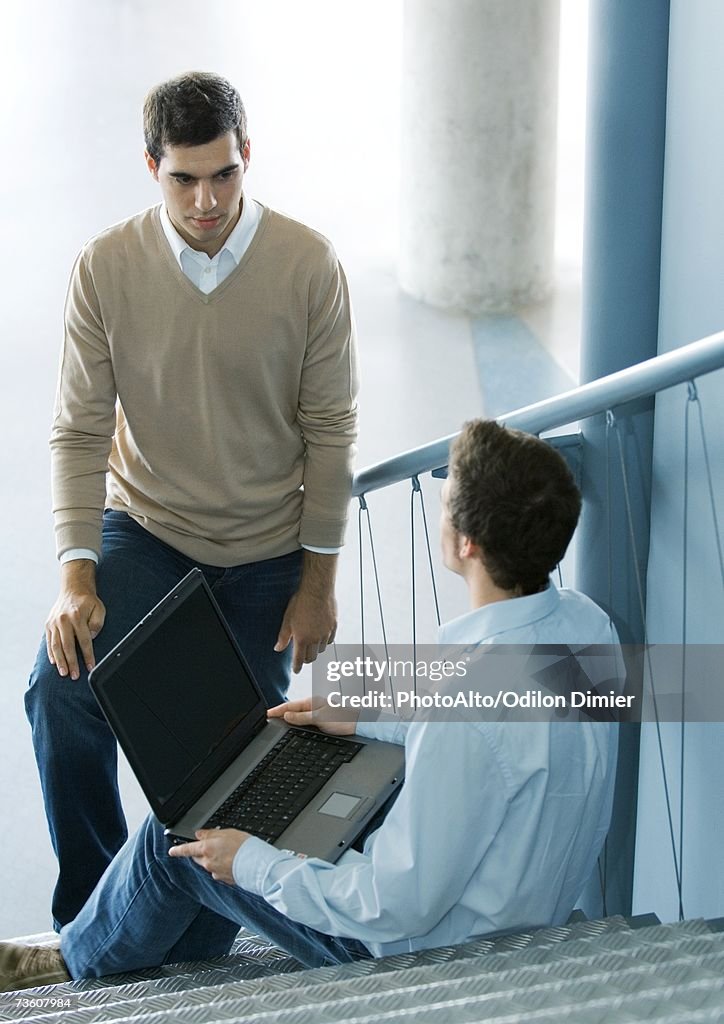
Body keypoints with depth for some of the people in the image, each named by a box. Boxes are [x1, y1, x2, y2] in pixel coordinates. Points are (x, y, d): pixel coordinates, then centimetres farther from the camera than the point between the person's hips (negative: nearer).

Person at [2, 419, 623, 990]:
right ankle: (175, 965, 40)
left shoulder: (477, 697, -38)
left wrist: (251, 864, -16)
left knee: (179, 834, 6)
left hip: (428, 946, -8)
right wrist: (369, 718, 17)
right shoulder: (584, 620, -10)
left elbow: (401, 908, -30)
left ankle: (79, 965, 37)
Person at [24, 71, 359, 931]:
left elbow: (329, 431, -7)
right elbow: (79, 433, -9)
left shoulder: (308, 265, -14)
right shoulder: (105, 268, -12)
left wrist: (318, 580, -6)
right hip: (145, 529, 0)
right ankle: (95, 917, -2)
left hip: (266, 550, 0)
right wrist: (76, 574, -20)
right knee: (59, 689, -23)